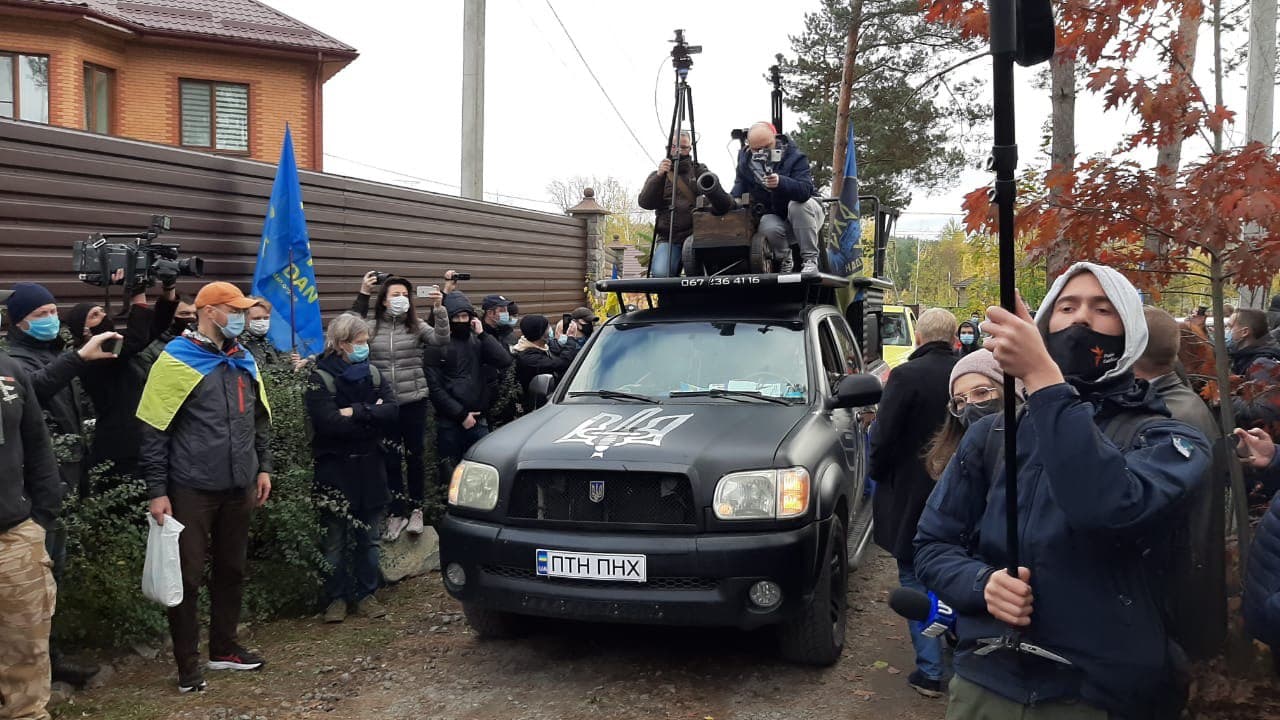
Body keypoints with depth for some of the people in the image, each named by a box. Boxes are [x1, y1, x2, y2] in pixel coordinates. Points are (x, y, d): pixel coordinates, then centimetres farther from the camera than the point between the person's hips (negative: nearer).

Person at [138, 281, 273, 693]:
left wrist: (263, 467, 12)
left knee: (232, 569, 15)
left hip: (237, 488, 6)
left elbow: (260, 419, 17)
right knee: (188, 576, 4)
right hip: (191, 489, -6)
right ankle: (188, 664, 16)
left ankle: (223, 649, 29)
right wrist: (157, 490, -13)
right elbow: (153, 431, -11)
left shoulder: (243, 360, 9)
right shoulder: (176, 361, -10)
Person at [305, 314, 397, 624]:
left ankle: (365, 594, 20)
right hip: (335, 468, -4)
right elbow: (330, 423, -20)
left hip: (370, 467, 4)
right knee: (335, 539, 2)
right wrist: (371, 416, -13)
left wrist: (355, 412, -17)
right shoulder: (321, 379, -7)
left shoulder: (373, 374, 8)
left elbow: (392, 412, -6)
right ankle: (337, 597, 15)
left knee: (368, 537, 9)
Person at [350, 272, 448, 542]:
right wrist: (362, 296, -15)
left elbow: (441, 338, -12)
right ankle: (397, 513, 20)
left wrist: (437, 308, -25)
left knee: (415, 456, 8)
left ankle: (415, 509, 24)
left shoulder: (416, 326, 2)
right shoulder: (372, 327, 3)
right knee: (390, 460, 8)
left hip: (413, 401, -1)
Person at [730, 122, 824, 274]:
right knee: (768, 226, -34)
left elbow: (805, 191, -33)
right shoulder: (745, 159, -3)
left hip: (805, 214, -2)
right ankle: (784, 259, -1)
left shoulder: (794, 157, -18)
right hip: (773, 216, 2)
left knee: (797, 205, -37)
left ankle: (810, 259, -25)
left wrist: (780, 182, -52)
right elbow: (740, 183, 10)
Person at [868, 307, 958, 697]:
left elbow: (883, 436, -16)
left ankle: (930, 671, 5)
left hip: (911, 495, -5)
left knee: (917, 581, 4)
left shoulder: (906, 376, -17)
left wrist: (876, 473, 3)